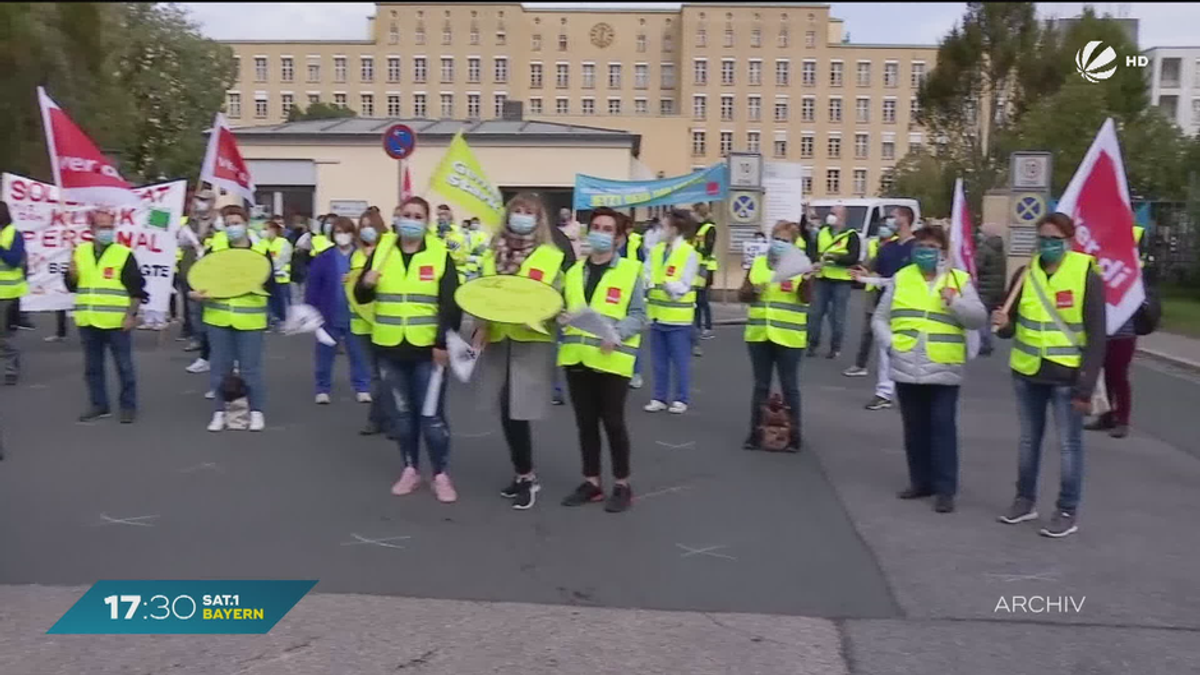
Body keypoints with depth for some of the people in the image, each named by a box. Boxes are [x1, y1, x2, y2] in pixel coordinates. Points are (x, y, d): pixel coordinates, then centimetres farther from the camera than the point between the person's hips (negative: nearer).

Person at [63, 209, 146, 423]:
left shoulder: (124, 254, -6)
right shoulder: (80, 252, 7)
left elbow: (137, 289, -6)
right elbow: (72, 286, 14)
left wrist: (131, 315, -12)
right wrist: (72, 273, -7)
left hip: (116, 322, -5)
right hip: (88, 322, 5)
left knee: (124, 366, 2)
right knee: (92, 367, 13)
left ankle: (128, 405, 13)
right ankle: (99, 405, 24)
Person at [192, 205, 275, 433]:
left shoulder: (260, 250, -3)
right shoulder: (215, 248, 1)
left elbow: (271, 287, -5)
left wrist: (262, 279, -25)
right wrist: (195, 292, -14)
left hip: (250, 320, -2)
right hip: (218, 319, 2)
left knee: (251, 368, 3)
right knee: (220, 367, 9)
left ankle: (257, 412, 15)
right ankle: (219, 413, 19)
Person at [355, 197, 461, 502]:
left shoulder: (440, 254, -3)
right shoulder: (381, 251, 5)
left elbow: (451, 304, -7)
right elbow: (361, 298, 7)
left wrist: (444, 343, -15)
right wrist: (366, 284, -15)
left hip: (427, 348, -3)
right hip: (391, 348, 3)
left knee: (432, 414, 0)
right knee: (403, 412, 13)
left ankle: (441, 474, 12)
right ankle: (410, 469, 26)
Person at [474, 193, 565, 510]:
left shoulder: (551, 256, -2)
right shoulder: (494, 253, 11)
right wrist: (480, 328, 0)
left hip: (532, 342, -5)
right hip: (498, 341, 5)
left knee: (517, 413, -8)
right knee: (507, 413, 9)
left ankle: (526, 477, 10)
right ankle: (523, 474, 24)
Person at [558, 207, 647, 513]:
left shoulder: (630, 271, -2)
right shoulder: (574, 271, 14)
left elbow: (638, 316, -5)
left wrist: (616, 333, -22)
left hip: (612, 359, -5)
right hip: (577, 357, 5)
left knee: (613, 421, 2)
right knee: (585, 422, 11)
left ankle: (622, 485, 16)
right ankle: (591, 482, 23)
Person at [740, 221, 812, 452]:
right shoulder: (757, 263, 7)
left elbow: (806, 299, -13)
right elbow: (742, 295, 6)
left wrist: (806, 279, -30)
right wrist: (753, 289, -14)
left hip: (789, 337, -3)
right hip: (759, 335, 3)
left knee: (790, 387, 5)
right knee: (760, 386, 11)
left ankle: (794, 435, 14)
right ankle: (756, 433, 18)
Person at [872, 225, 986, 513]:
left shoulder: (960, 280, 3)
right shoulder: (900, 278, 8)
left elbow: (979, 319, -4)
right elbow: (879, 318, 10)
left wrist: (955, 302, -18)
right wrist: (890, 343, -5)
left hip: (943, 370, -3)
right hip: (906, 370, 3)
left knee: (942, 428, -3)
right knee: (915, 428, 11)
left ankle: (945, 489, 3)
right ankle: (921, 481, 24)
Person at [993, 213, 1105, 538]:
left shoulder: (1086, 276, -10)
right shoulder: (1024, 274, 1)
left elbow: (1096, 338, -10)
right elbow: (1011, 326, 9)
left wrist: (1086, 387, -14)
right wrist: (1003, 324, -16)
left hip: (1066, 377, -4)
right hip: (1027, 373, 4)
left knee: (1069, 444, 5)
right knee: (1029, 439, 16)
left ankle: (1068, 512, 17)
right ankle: (1025, 499, 31)